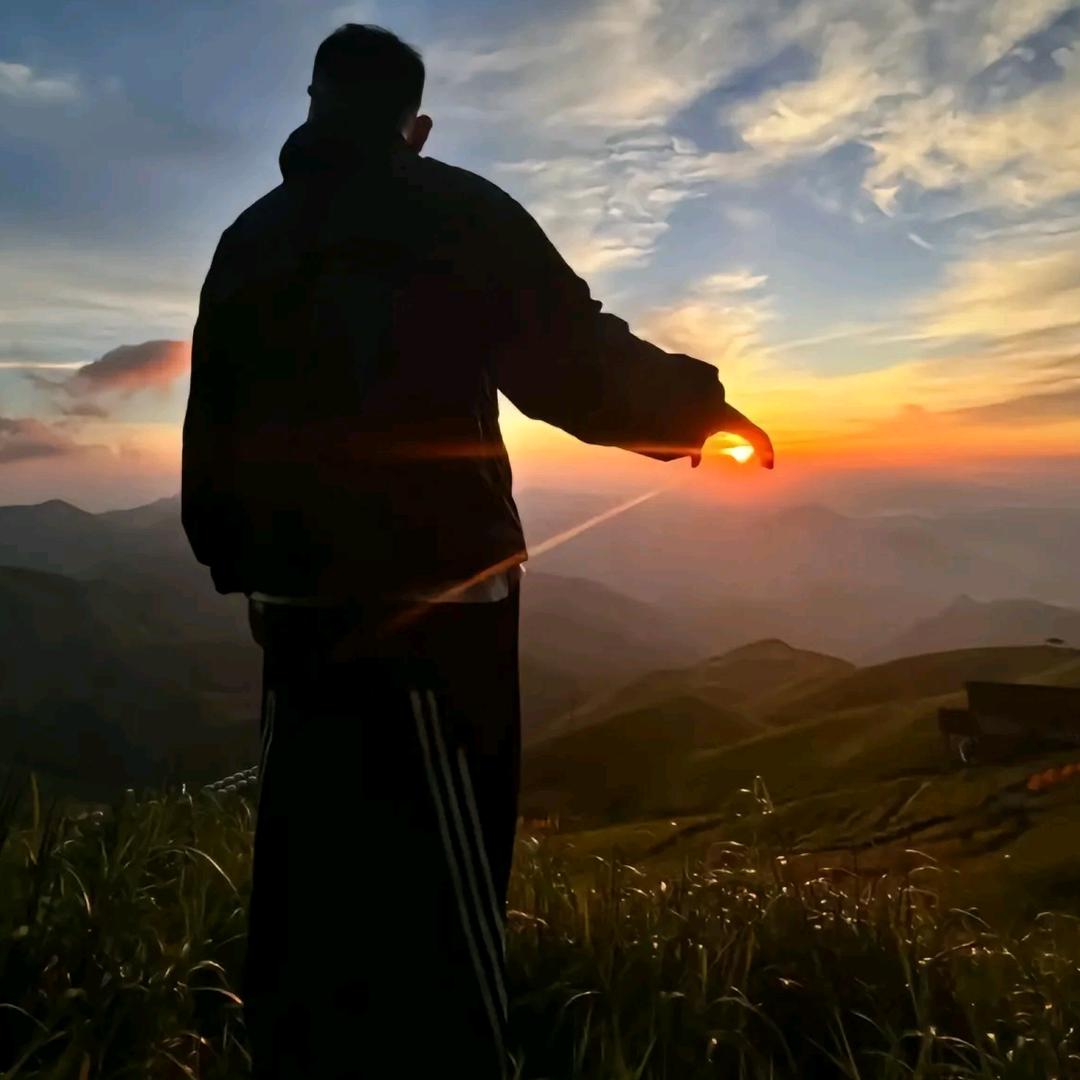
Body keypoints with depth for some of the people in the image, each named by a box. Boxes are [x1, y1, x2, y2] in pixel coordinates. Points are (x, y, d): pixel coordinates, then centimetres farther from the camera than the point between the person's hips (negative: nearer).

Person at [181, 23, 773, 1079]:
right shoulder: (449, 214, -2)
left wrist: (239, 563, 23)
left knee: (309, 890, 17)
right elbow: (579, 364, -9)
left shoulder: (245, 242, 15)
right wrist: (702, 409, 7)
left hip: (298, 598, 6)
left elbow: (212, 435, 15)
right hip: (428, 604, -6)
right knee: (435, 909, 1)